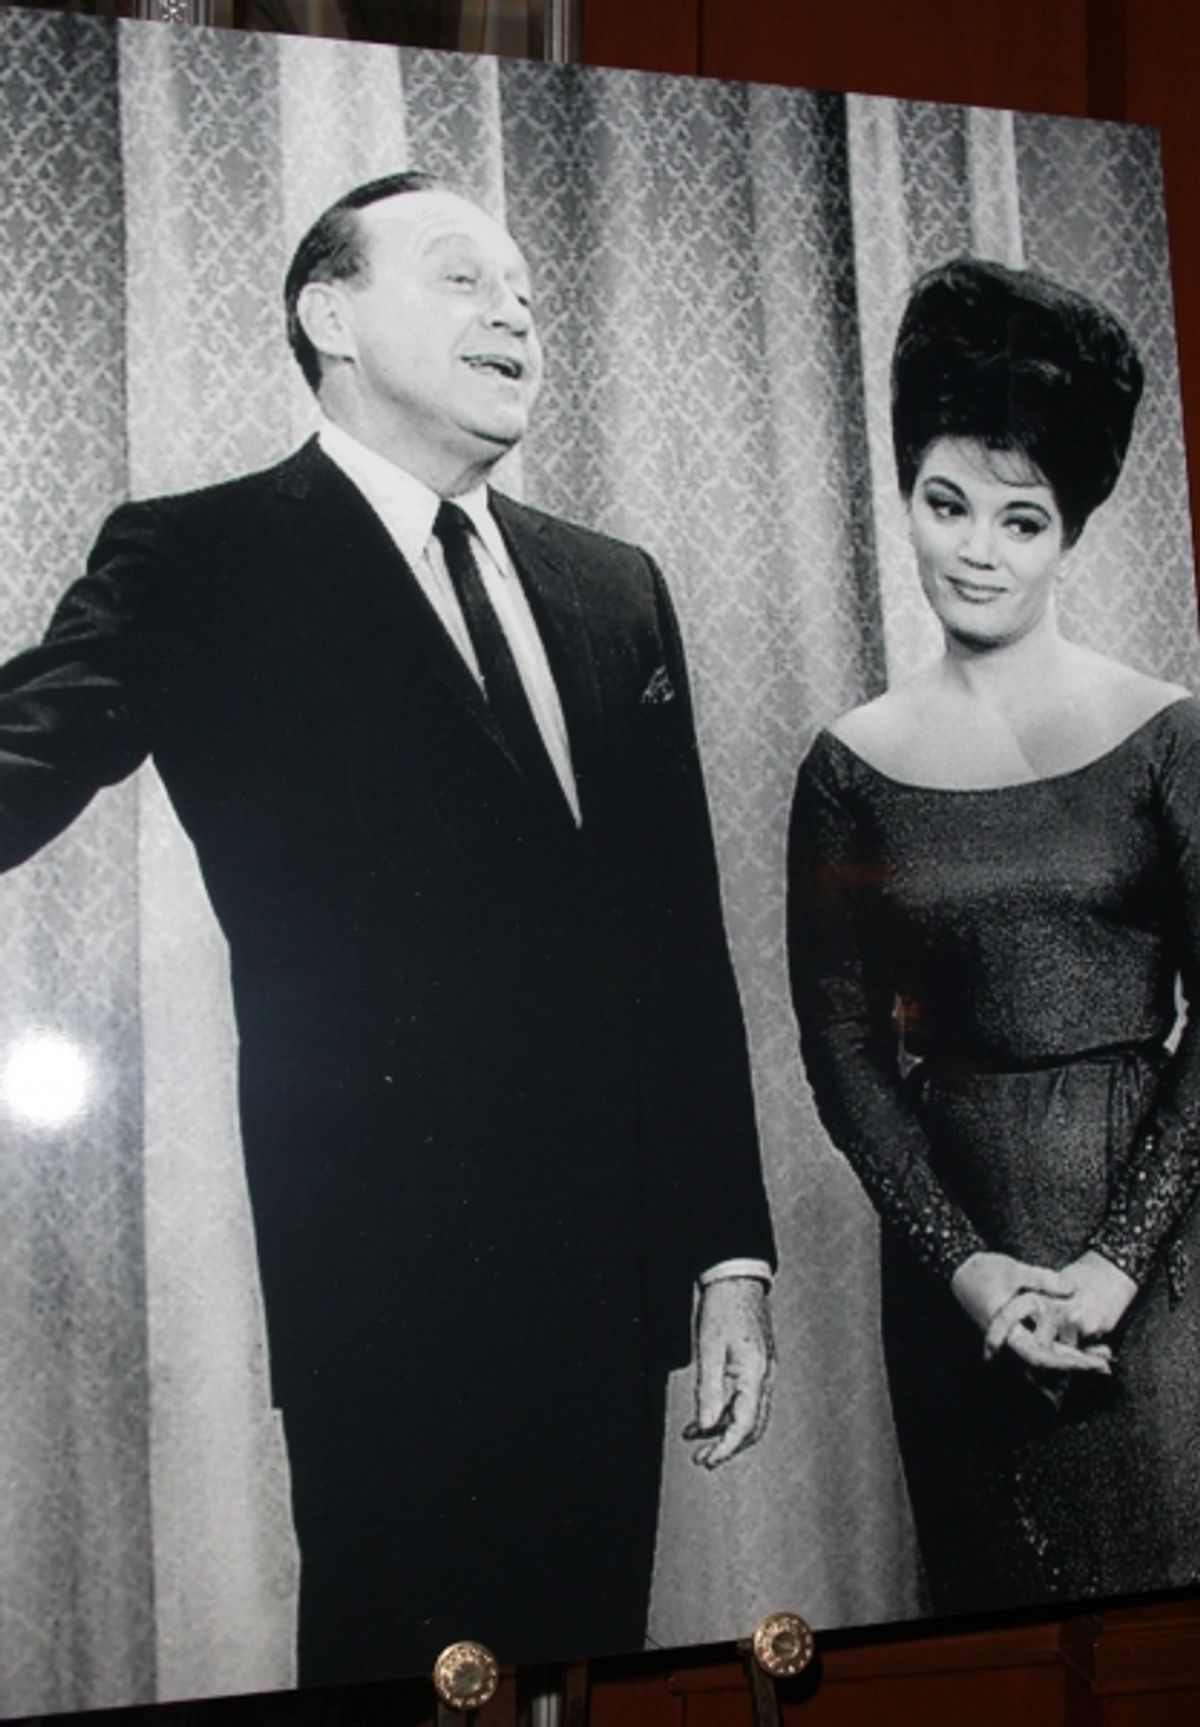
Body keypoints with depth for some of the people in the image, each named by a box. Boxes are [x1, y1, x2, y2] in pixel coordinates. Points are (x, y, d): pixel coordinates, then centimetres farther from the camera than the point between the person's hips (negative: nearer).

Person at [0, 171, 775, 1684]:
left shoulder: (615, 592, 13)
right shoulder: (204, 566, -2)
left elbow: (686, 943, 11)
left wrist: (730, 1250, 9)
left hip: (616, 1289, 5)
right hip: (395, 1296, -5)